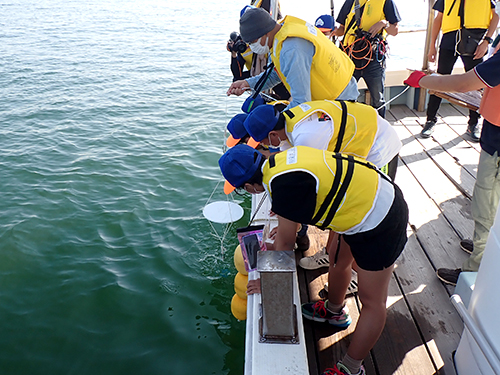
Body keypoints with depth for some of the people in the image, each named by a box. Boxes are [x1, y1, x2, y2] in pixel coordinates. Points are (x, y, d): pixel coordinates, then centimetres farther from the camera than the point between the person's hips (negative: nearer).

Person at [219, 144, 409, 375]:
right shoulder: (279, 159, -4)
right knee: (339, 262, 29)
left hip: (379, 224, -9)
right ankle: (334, 311, 56)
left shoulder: (286, 184, -29)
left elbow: (285, 243, -14)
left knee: (372, 301, 8)